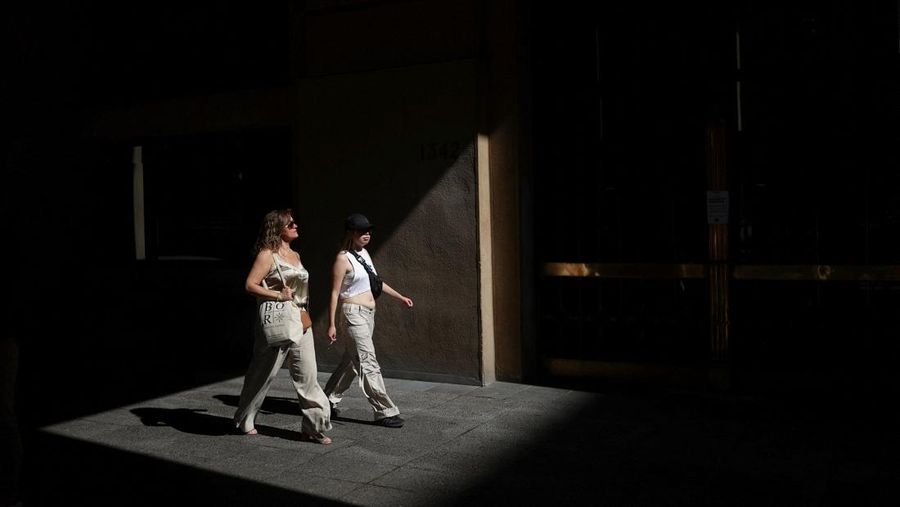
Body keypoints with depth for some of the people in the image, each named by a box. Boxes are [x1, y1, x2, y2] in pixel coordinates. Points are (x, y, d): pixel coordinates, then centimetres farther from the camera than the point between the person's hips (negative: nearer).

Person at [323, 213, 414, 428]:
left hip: (368, 313, 9)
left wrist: (400, 297, 23)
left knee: (351, 360, 14)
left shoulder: (364, 253, 11)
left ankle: (330, 399, 27)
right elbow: (335, 293, -11)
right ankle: (385, 411, -7)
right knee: (368, 363, -8)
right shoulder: (343, 259, -11)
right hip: (354, 313, -9)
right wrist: (331, 325, -13)